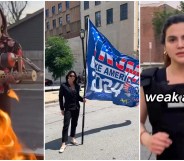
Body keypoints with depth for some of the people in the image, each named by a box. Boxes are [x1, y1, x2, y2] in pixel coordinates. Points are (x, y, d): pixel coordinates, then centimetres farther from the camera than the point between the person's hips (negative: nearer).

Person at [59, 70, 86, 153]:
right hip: (68, 108, -4)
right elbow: (60, 97, -5)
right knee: (66, 125, -9)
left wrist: (82, 99, -7)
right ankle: (64, 143, -7)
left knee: (74, 124, 15)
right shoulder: (63, 86, -7)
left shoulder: (77, 86, 3)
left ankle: (73, 138, 32)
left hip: (76, 108, 5)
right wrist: (62, 109, -7)